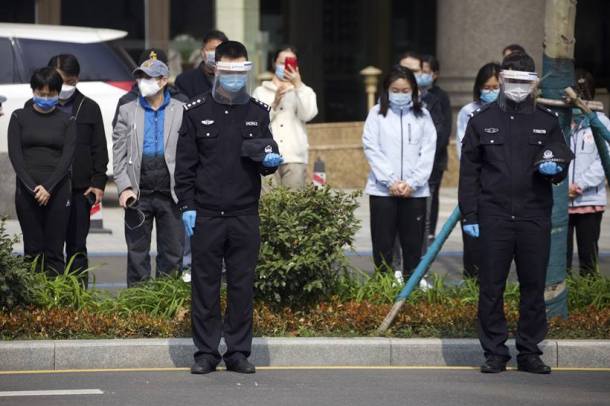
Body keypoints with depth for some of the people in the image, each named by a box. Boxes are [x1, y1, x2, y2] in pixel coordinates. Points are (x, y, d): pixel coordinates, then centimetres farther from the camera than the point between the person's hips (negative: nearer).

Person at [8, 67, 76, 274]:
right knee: (33, 250, -1)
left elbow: (67, 157, -2)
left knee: (55, 251, -3)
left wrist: (48, 187, -14)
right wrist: (32, 187, -12)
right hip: (27, 191, 0)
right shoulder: (19, 117, 8)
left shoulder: (67, 121, 7)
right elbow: (15, 155, 0)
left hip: (57, 191, 0)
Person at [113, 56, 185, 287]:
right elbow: (119, 153, 5)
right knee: (137, 252, 6)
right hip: (138, 194, 1)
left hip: (170, 192, -1)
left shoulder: (180, 111, 2)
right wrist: (124, 187, -7)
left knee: (172, 252, 3)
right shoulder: (127, 111, 9)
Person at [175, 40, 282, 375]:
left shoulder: (258, 112, 10)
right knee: (205, 284, 1)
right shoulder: (196, 111, 4)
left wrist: (271, 161, -10)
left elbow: (266, 157, 15)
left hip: (245, 214, 2)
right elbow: (185, 164, 4)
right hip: (206, 215, -2)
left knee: (242, 285, 3)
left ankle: (238, 352, 10)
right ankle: (206, 353, 8)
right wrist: (187, 206, -4)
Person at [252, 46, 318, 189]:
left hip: (295, 158, 0)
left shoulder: (304, 91, 18)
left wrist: (298, 85, -7)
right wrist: (274, 104, -7)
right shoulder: (260, 92, 16)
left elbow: (308, 114, -2)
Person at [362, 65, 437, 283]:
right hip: (382, 190, -1)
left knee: (413, 243, 4)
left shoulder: (423, 116, 8)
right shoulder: (377, 114, 4)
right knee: (383, 242, 1)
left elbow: (428, 152, 3)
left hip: (415, 190, 1)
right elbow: (372, 149, -2)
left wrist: (412, 182, -9)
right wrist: (391, 181, -11)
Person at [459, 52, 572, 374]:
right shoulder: (482, 120, 9)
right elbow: (468, 170, 8)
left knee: (534, 285, 4)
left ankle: (530, 353, 12)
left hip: (535, 216, 1)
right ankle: (495, 353, 6)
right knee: (491, 286, -1)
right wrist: (469, 215, 1)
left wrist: (555, 168, -12)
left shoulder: (547, 121, 11)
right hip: (494, 217, -1)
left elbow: (563, 163, 13)